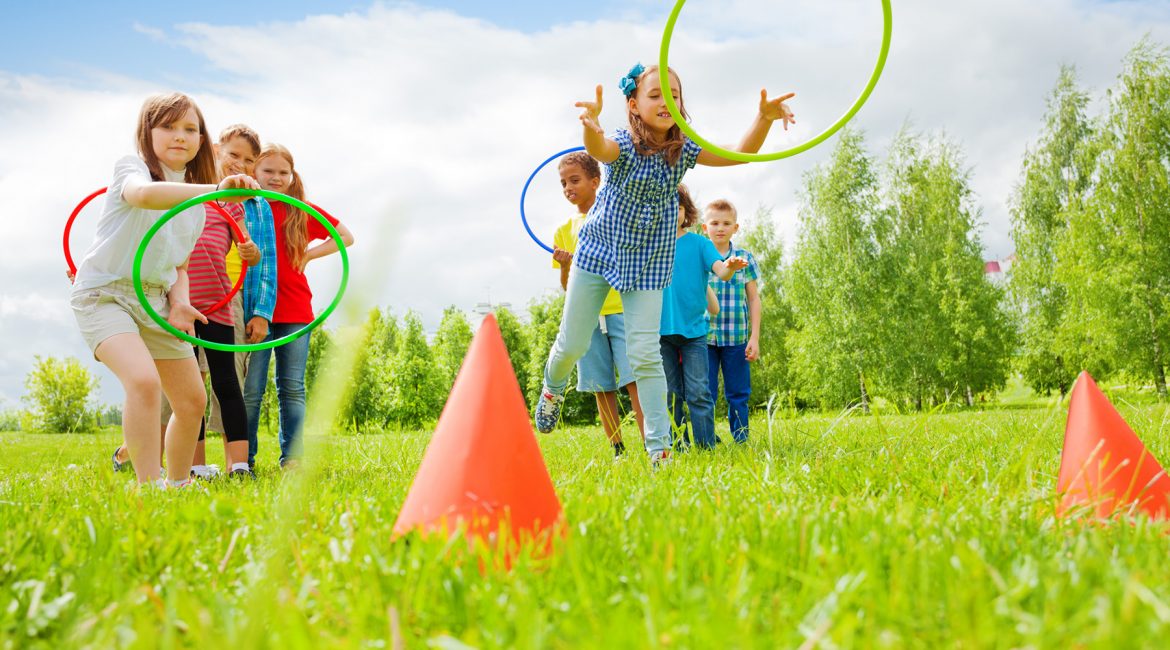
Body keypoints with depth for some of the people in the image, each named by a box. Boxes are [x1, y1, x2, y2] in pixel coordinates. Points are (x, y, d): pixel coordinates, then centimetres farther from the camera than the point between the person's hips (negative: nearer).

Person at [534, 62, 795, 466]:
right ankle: (553, 387, 42)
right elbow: (598, 149, -42)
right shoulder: (624, 145, -17)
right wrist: (591, 127, -67)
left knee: (645, 354, -6)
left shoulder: (683, 149, -6)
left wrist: (764, 119, -36)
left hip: (648, 264, 1)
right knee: (572, 345, 7)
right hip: (599, 252, -1)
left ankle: (659, 447, 0)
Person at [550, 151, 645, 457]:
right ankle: (617, 450, 13)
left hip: (621, 310, -4)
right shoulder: (564, 231, 14)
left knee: (634, 381, -13)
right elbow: (568, 287, 14)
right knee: (601, 388, 4)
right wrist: (564, 266, -6)